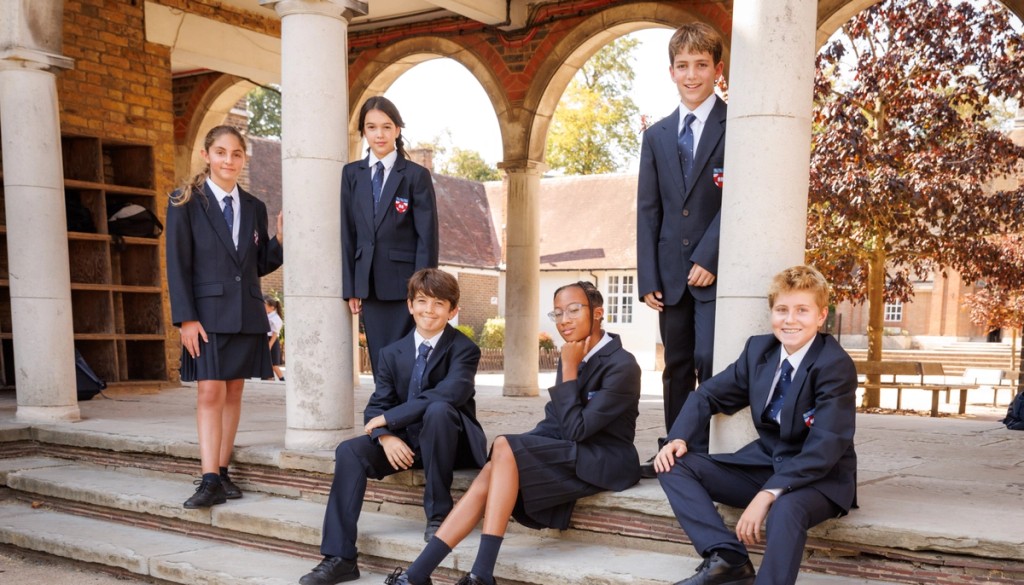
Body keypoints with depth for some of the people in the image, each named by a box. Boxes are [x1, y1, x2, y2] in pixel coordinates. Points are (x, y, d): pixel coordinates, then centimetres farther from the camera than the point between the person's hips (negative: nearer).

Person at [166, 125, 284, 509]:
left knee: (234, 392, 7)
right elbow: (177, 265, -5)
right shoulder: (186, 203, 0)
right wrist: (185, 318, -12)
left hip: (247, 314, 4)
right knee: (210, 394, -8)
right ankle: (210, 480, -6)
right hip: (208, 313, -4)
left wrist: (280, 240, -5)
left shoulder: (254, 208, 12)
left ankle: (222, 471, 15)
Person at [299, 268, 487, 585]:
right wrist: (385, 437, -24)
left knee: (438, 409, -35)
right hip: (404, 442, 4)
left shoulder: (464, 349, -10)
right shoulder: (393, 353, 3)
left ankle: (439, 512, -18)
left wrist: (389, 418, -27)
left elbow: (451, 392, -28)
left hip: (450, 443, -4)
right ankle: (340, 556, -15)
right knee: (349, 451, -19)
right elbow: (376, 406, 0)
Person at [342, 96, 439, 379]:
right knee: (379, 361, 6)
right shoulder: (351, 173, 9)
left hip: (404, 283, -3)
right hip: (369, 283, 3)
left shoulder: (416, 175, -1)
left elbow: (427, 236, -3)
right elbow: (347, 233, 8)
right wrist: (350, 287, 3)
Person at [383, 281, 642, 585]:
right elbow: (556, 422, 12)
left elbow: (577, 430, -18)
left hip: (604, 460, -7)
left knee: (504, 447, -26)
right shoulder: (571, 356, 11)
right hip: (573, 453, 7)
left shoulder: (622, 365, -14)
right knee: (488, 477, -16)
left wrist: (569, 371, -16)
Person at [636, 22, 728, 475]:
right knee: (677, 367, 10)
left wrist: (709, 259, -15)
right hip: (672, 272, 5)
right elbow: (648, 210, 9)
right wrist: (648, 276, 2)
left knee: (710, 362, -10)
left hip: (717, 269, -4)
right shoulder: (657, 135, 14)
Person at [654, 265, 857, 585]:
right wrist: (678, 439, -11)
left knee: (785, 509, -41)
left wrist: (769, 493, -38)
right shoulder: (759, 348, 2)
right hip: (764, 461, 7)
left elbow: (825, 446, -27)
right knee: (674, 466, -10)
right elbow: (708, 395, 9)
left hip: (820, 476, -6)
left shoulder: (836, 365, -17)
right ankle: (727, 557, -20)